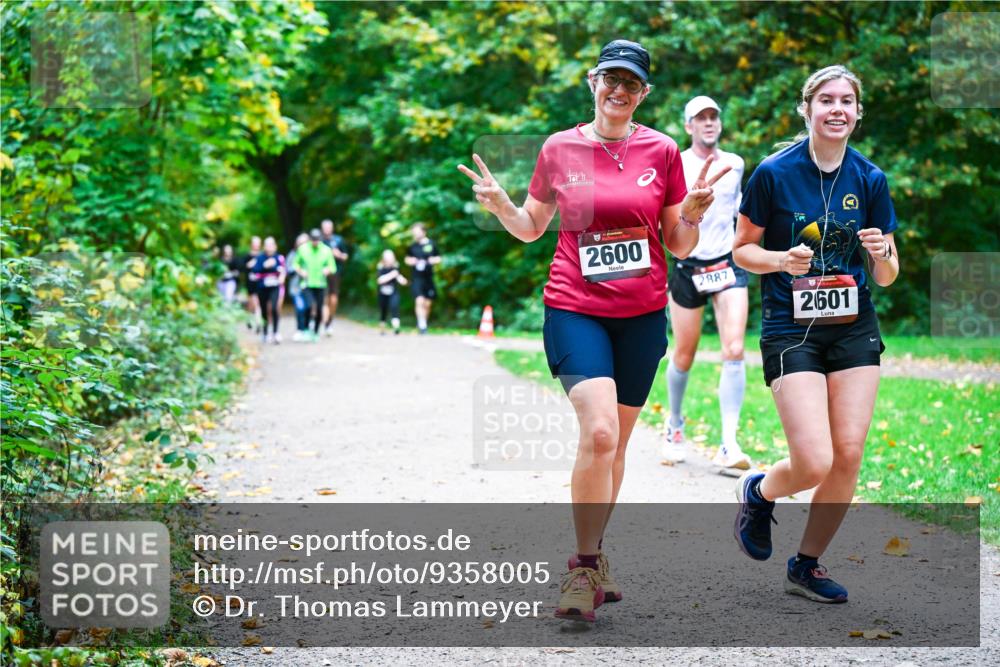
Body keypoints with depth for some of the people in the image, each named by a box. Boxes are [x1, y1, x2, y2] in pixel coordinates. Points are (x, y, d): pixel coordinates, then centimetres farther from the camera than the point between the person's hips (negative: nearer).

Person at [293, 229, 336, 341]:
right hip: (307, 284, -1)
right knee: (311, 305, -22)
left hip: (320, 284, 1)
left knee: (319, 309, 5)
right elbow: (295, 263, 10)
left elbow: (333, 267, 6)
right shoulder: (303, 249, 1)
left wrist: (328, 270, -17)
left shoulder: (326, 251, 2)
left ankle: (316, 332, 21)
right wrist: (300, 271, -9)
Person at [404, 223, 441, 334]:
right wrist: (411, 261, -4)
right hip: (417, 278, -1)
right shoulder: (412, 246, 4)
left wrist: (432, 260, -10)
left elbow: (438, 258, 10)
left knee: (427, 303, 6)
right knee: (419, 301, -14)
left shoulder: (431, 244, 1)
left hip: (429, 278, 1)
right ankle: (422, 325, -9)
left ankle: (424, 324, 24)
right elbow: (407, 259, 18)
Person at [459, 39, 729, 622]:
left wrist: (693, 213, -14)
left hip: (641, 315, 2)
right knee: (599, 430, -20)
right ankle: (584, 567, -7)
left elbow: (680, 247, 6)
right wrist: (501, 206, -6)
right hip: (575, 309, -2)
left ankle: (594, 554, 30)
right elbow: (532, 228, 13)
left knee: (614, 443, 10)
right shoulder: (559, 149, 1)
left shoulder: (662, 151, 3)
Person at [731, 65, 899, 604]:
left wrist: (882, 254, -15)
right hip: (791, 330, -4)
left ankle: (807, 565, 19)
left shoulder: (870, 179, 2)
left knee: (848, 458, -2)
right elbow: (742, 249, 1)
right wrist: (781, 261, -18)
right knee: (815, 463, -14)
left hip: (854, 330, 4)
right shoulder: (774, 173, -7)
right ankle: (758, 492, 21)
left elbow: (886, 277, 7)